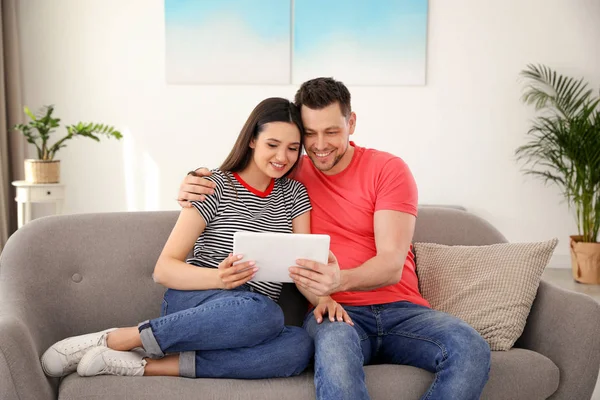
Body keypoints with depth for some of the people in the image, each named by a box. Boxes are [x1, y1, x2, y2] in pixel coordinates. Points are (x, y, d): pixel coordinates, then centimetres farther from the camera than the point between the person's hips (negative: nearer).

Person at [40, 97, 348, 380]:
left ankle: (148, 365, -26)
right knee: (263, 312, -39)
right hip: (193, 301, -4)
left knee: (300, 347, -32)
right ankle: (115, 339, -23)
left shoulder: (294, 194, 12)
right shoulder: (215, 186, -2)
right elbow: (163, 269, -7)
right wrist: (218, 278, -26)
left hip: (248, 321, 4)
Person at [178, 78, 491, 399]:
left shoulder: (388, 169, 1)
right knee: (334, 342, -39)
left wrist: (341, 280, -32)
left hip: (400, 309, 1)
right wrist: (195, 190, -4)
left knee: (471, 348, -29)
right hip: (333, 312, 0)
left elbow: (392, 266, -10)